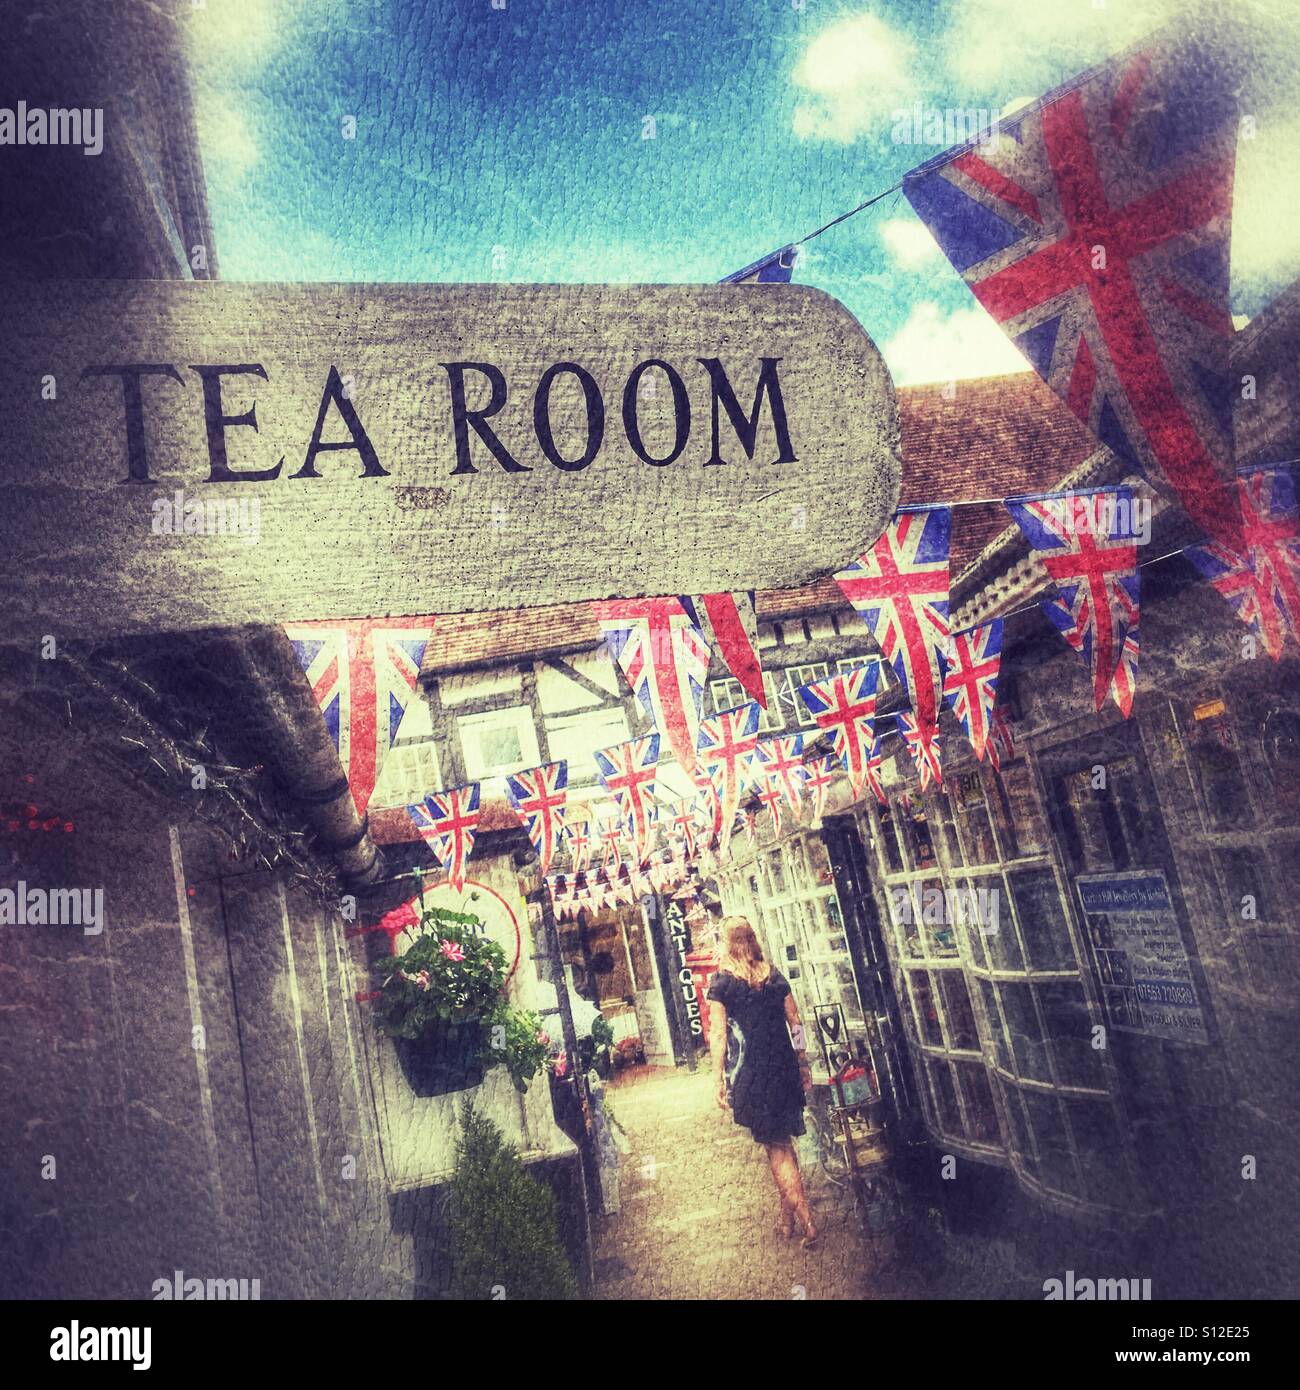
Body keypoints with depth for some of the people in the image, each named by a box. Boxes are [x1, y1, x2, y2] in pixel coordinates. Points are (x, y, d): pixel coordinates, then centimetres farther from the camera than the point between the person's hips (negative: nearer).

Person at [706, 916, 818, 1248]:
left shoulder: (721, 982, -8)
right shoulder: (774, 975, 4)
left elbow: (719, 1035, -10)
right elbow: (795, 1023, 6)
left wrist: (719, 1080, -4)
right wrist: (803, 1066, 14)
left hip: (752, 1072, -4)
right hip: (785, 1067, 4)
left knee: (776, 1146, 6)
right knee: (783, 1141, 18)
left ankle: (806, 1220, 2)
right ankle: (787, 1216, 26)